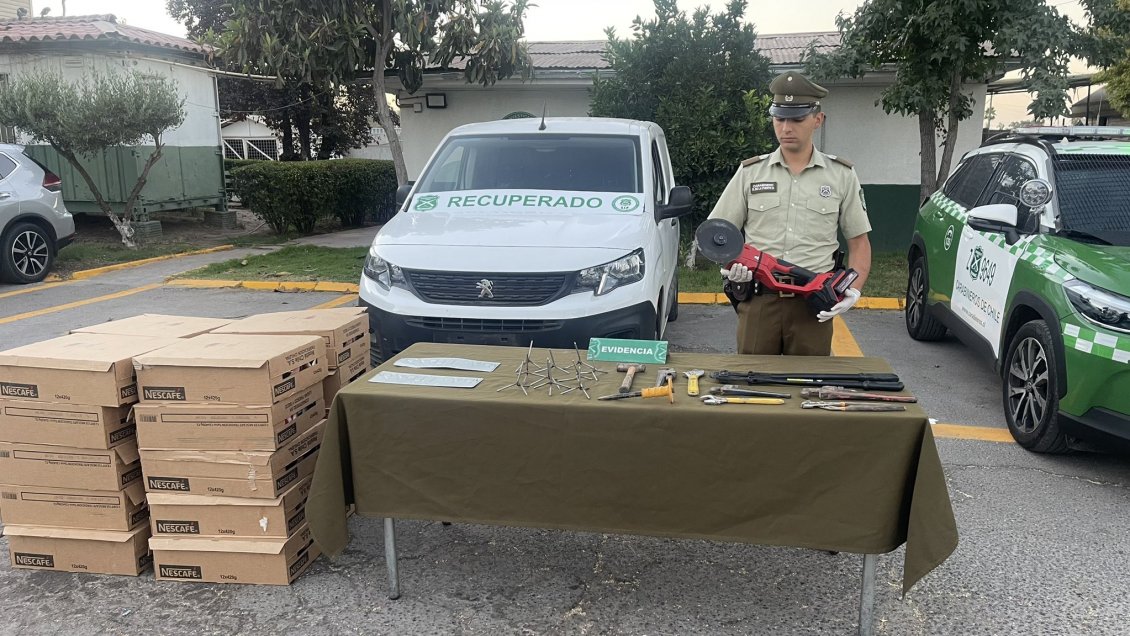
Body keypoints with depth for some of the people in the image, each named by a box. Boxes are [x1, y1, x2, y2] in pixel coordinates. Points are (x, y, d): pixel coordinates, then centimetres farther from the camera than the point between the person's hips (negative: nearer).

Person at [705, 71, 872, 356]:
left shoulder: (841, 175, 7)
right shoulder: (750, 172, 7)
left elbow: (859, 241, 9)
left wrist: (854, 289, -6)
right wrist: (729, 262, -13)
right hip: (757, 301, 0)